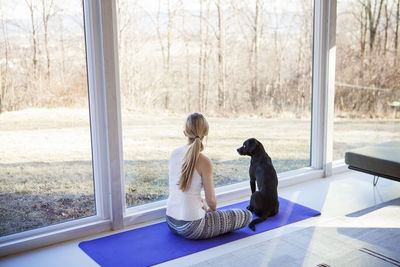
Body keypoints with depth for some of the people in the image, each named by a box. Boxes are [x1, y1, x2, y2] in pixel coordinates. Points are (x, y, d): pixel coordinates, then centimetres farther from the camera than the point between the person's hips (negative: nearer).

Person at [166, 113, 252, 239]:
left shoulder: (174, 153, 0)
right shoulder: (204, 162, -19)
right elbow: (211, 200, -11)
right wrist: (212, 209, 11)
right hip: (191, 228, -7)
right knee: (247, 215, 7)